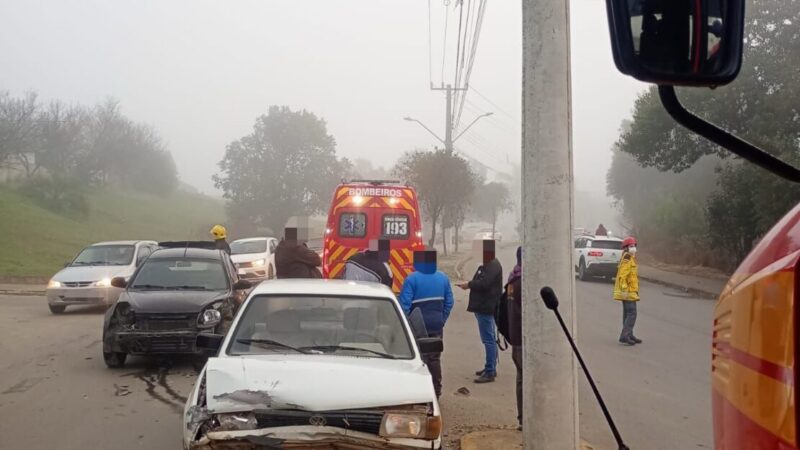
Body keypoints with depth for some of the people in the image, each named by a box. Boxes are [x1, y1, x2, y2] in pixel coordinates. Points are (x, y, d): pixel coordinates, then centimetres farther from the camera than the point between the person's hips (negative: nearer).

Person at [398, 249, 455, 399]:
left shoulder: (412, 279, -14)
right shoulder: (443, 278, 4)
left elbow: (404, 304, -16)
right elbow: (449, 302, 6)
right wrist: (442, 320, 12)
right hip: (437, 327, 5)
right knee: (434, 359, 14)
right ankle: (436, 392, 19)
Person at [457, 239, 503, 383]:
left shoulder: (493, 266, -15)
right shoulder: (488, 265, 18)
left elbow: (484, 283, -25)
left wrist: (469, 284, -12)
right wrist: (470, 284, 5)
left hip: (486, 308, -11)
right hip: (484, 307, 11)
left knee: (489, 340, -10)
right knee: (490, 339, 18)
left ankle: (490, 372, -10)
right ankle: (491, 368, 27)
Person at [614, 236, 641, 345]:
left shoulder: (631, 259, 17)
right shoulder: (627, 260, -15)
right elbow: (622, 276, -23)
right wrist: (624, 290, -27)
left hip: (630, 292, 10)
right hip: (628, 292, -10)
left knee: (628, 314, 15)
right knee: (631, 314, -13)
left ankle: (629, 335, 23)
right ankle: (624, 336, -16)